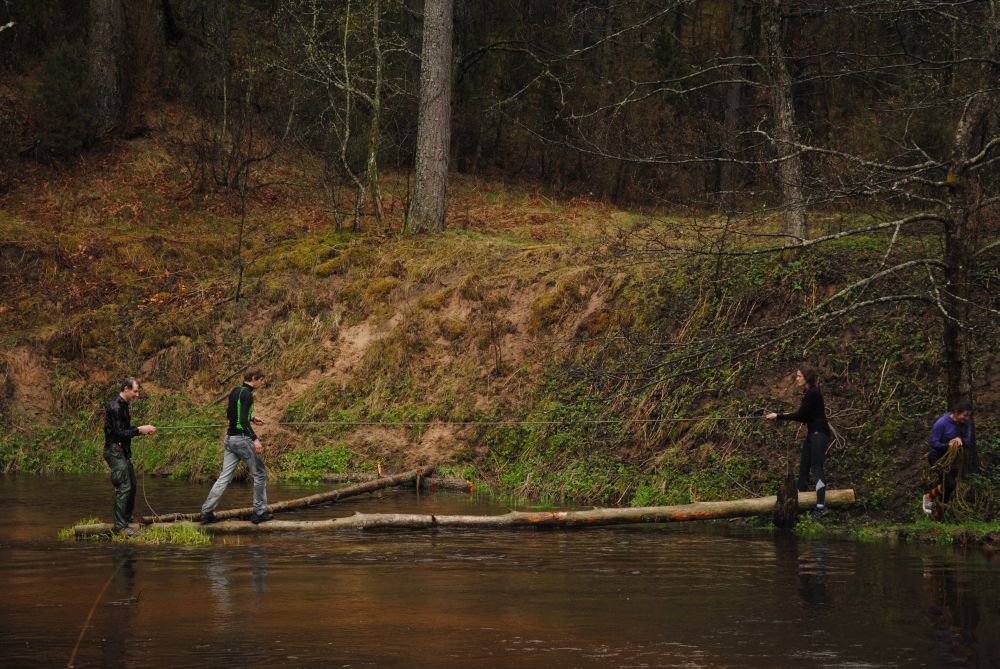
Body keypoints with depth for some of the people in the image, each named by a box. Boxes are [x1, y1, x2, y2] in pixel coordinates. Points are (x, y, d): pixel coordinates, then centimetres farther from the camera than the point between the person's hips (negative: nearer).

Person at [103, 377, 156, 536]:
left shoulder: (123, 405, 13)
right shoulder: (114, 407, -18)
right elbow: (119, 433, -21)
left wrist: (141, 430, 7)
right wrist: (139, 430, -17)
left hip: (123, 452, 10)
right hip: (115, 451, -10)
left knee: (132, 486, 15)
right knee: (124, 488, -11)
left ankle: (127, 520, 26)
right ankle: (120, 527, -9)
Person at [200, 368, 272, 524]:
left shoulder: (235, 391, 12)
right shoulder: (247, 394, -14)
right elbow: (243, 420, -23)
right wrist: (255, 439, -28)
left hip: (230, 439, 8)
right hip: (243, 438, -8)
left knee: (224, 477, 6)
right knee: (260, 474, 5)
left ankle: (207, 511, 1)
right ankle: (259, 512, 9)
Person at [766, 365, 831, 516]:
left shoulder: (813, 394, -16)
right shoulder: (809, 393, 14)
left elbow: (801, 415, -17)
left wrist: (778, 416, -12)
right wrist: (787, 416, 11)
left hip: (819, 434, -11)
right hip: (812, 434, 11)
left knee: (816, 468, -17)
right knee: (803, 466, 11)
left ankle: (821, 505, -23)